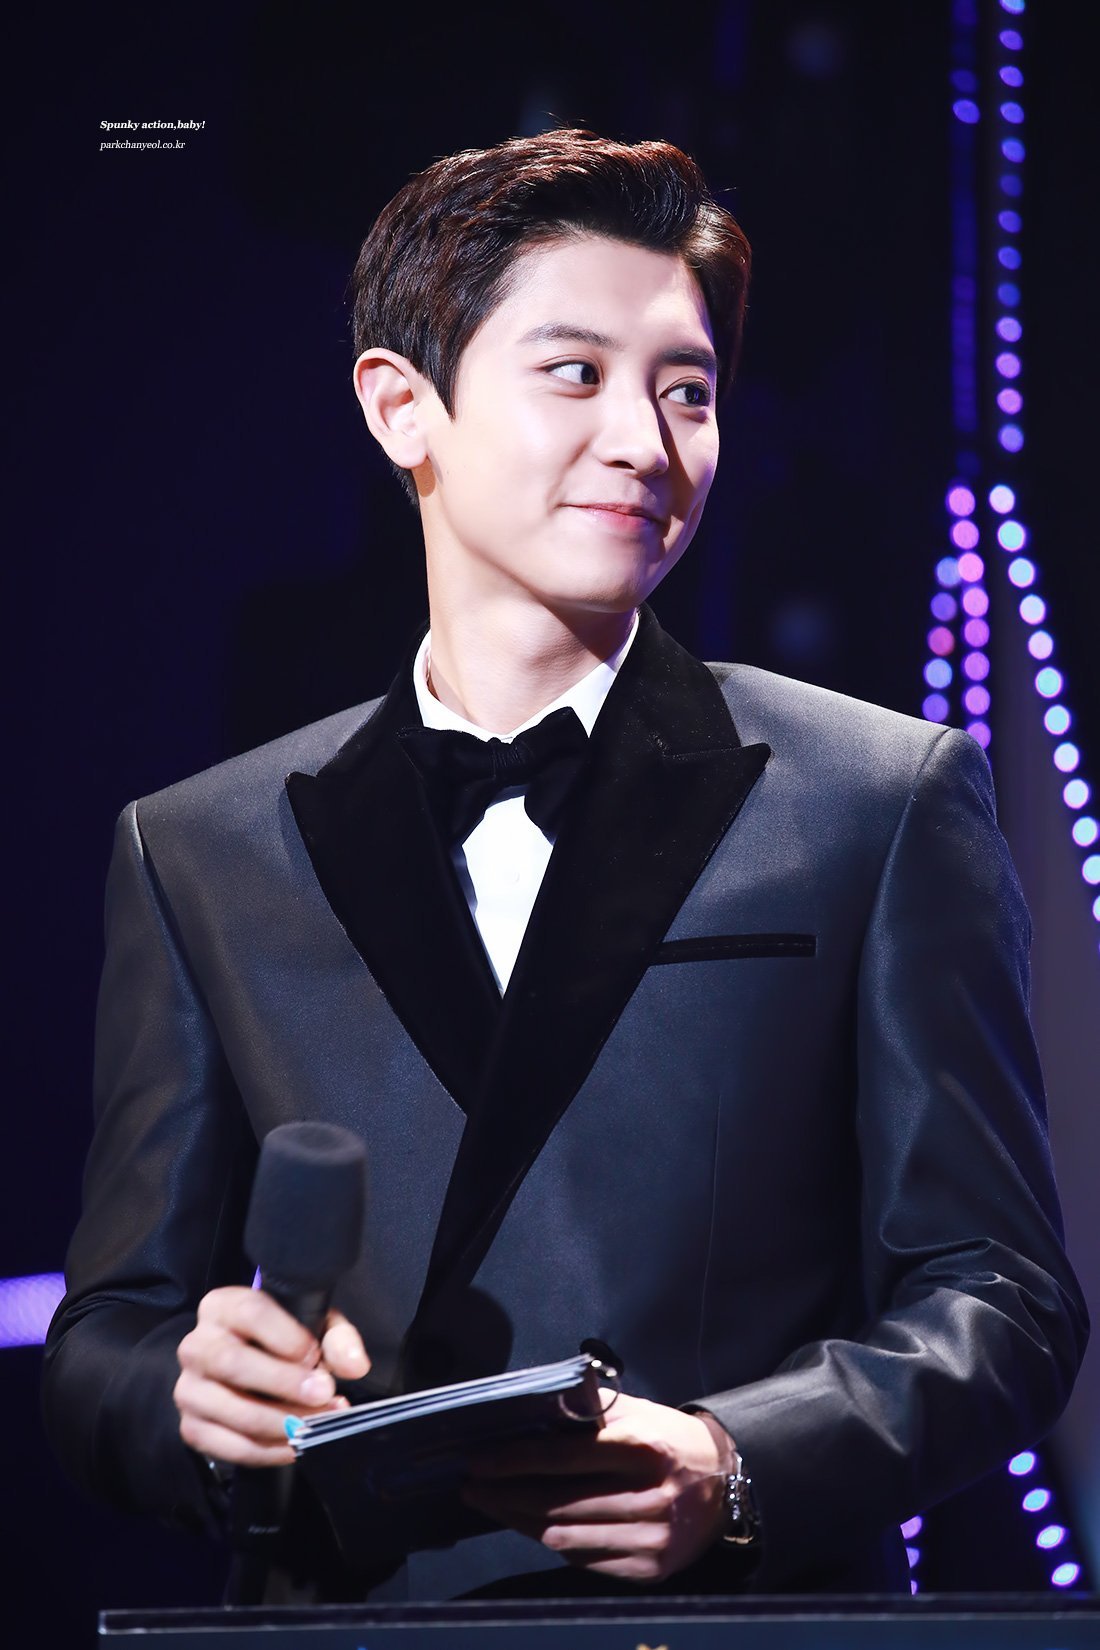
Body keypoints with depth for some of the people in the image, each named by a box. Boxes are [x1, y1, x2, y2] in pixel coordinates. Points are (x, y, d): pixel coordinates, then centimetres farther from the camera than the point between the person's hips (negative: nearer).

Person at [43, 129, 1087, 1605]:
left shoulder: (888, 803, 8)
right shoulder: (199, 856, 14)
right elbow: (102, 1343, 14)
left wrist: (735, 1468, -11)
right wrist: (198, 1395, -8)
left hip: (760, 1624, -2)